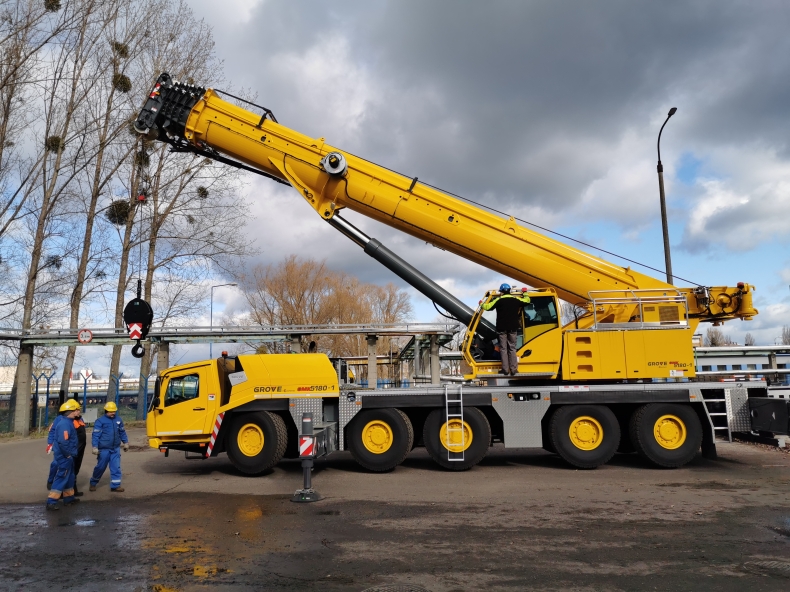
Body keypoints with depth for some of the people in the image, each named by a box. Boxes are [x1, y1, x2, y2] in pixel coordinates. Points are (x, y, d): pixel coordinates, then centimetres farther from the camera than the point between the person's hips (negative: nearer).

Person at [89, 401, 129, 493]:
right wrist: (95, 447, -18)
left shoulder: (118, 420, 5)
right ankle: (93, 483, 30)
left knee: (116, 467, 2)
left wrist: (125, 442, 19)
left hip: (116, 449, 4)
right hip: (104, 449, -4)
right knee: (100, 467, 9)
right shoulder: (100, 421, -10)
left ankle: (115, 485, 8)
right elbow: (96, 435, -12)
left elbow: (122, 432, 16)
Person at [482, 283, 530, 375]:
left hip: (502, 328, -2)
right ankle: (513, 370, 4)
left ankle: (505, 370, -1)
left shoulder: (499, 300, -4)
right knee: (512, 348, 8)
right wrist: (525, 294, 40)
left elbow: (488, 307, -3)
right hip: (513, 328, 2)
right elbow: (527, 301, 19)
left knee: (503, 348, 4)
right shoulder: (515, 299, 5)